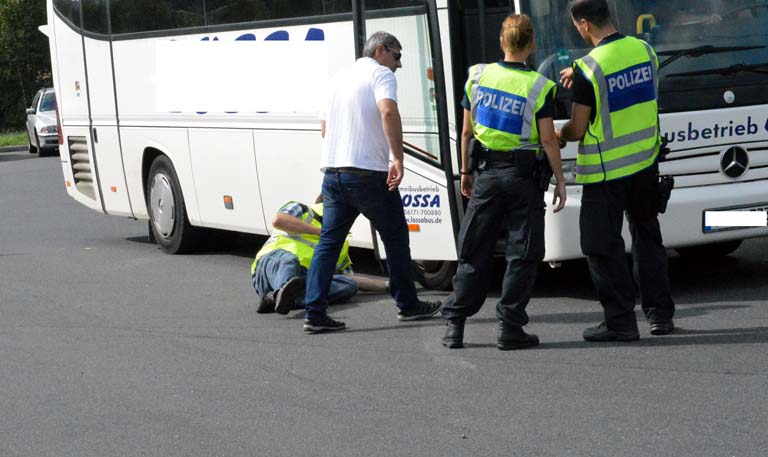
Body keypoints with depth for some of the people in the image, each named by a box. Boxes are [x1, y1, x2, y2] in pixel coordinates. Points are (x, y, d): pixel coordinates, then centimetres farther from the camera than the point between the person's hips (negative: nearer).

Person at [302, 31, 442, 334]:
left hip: (332, 171, 7)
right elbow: (388, 111, -24)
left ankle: (314, 313, -2)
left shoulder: (340, 77, 20)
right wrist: (398, 159, -26)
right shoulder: (381, 74, -4)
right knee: (395, 238, 9)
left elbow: (325, 127, 27)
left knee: (328, 242, 6)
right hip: (368, 173, -7)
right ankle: (408, 305, 18)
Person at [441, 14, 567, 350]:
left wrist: (465, 171, 18)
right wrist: (560, 180, -1)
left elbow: (467, 131, 7)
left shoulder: (477, 77, 1)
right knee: (522, 254, 3)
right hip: (523, 174, -3)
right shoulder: (539, 87, -9)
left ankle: (454, 324, 9)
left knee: (474, 252, 10)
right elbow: (548, 139, -10)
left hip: (486, 172, 3)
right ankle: (510, 328, 0)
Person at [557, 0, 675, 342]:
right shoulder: (645, 50, 0)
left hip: (605, 171, -6)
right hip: (645, 163, 6)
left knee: (603, 246, 4)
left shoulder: (589, 67, -19)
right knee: (647, 237, 19)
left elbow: (578, 130, -14)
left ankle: (620, 321, 4)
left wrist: (559, 135, 7)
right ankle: (660, 314, 22)